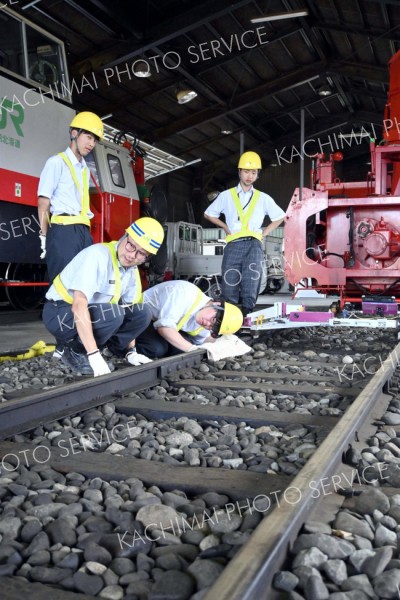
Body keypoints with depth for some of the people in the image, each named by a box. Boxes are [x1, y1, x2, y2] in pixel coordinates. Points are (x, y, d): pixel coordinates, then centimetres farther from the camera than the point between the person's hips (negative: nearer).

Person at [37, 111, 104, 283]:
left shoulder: (85, 169, 23)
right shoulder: (57, 162, 2)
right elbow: (43, 204, -4)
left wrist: (85, 233, 11)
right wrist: (45, 237, -10)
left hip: (84, 232, 7)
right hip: (62, 231, -7)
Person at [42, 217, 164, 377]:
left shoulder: (132, 271, -1)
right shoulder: (98, 255, -27)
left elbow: (132, 315, 7)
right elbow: (79, 306, -34)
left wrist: (130, 352, -2)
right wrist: (94, 356, -37)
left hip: (93, 315, 8)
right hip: (60, 313, -7)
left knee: (143, 313, -6)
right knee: (113, 313, -31)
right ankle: (75, 353, -9)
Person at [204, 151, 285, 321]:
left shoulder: (263, 198, 16)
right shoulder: (226, 195, 14)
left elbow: (280, 217, 25)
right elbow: (209, 214, 23)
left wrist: (264, 232, 13)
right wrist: (225, 226, 12)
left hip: (253, 244, -1)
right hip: (233, 245, 1)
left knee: (250, 287, -16)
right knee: (229, 286, -4)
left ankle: (247, 315, -17)